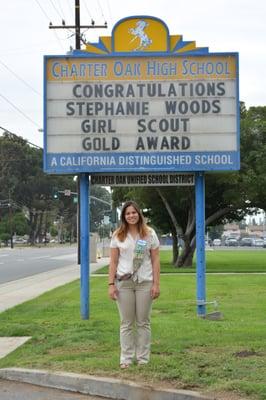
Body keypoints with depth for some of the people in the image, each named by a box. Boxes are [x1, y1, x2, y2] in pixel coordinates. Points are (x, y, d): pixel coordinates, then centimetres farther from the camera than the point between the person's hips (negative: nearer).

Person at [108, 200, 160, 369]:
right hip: (124, 283, 1)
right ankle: (126, 358, 13)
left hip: (145, 282, 0)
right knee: (126, 323, 6)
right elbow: (113, 261, 4)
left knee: (143, 322, 6)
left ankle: (143, 358, 14)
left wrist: (156, 284, -6)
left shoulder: (149, 233, 2)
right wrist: (111, 284, -4)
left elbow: (155, 260, 1)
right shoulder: (118, 235, 3)